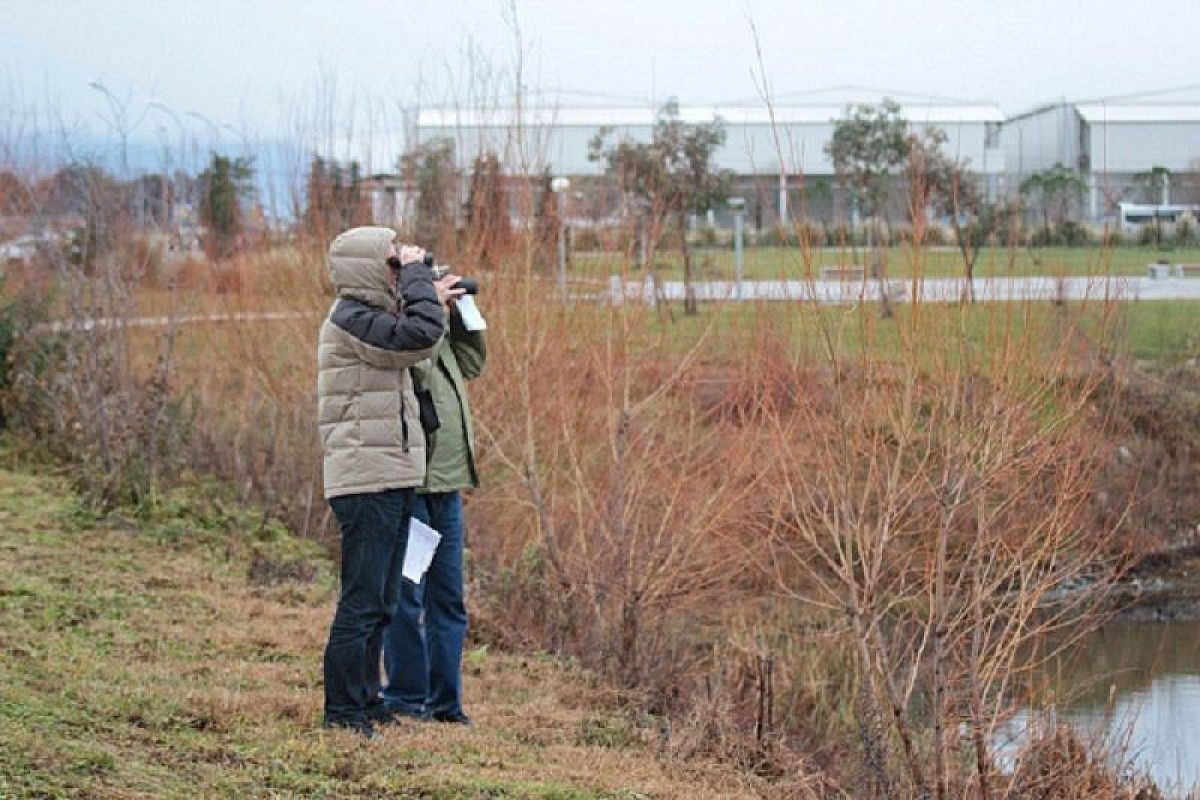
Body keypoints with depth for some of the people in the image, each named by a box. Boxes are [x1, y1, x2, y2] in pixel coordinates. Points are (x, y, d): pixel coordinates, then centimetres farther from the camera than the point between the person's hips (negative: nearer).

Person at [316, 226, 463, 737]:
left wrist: (434, 303, 21)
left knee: (381, 603, 16)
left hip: (391, 480, 10)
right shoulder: (350, 319, -15)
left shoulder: (369, 317, 17)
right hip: (367, 480, -10)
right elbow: (420, 336, -25)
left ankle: (366, 702, 24)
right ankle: (343, 712, -4)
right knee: (362, 601, -8)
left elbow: (414, 344, 30)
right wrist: (417, 277, -13)